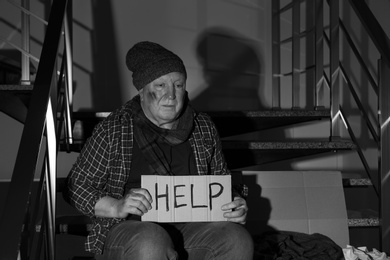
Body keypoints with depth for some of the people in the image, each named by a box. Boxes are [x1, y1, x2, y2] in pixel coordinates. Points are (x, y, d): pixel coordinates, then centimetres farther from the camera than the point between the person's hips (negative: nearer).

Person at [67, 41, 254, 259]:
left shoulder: (204, 128, 13)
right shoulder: (113, 130, 2)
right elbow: (77, 186, 4)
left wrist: (236, 205, 1)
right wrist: (117, 207, -14)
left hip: (190, 228, 3)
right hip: (129, 230, -3)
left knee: (238, 239, -28)